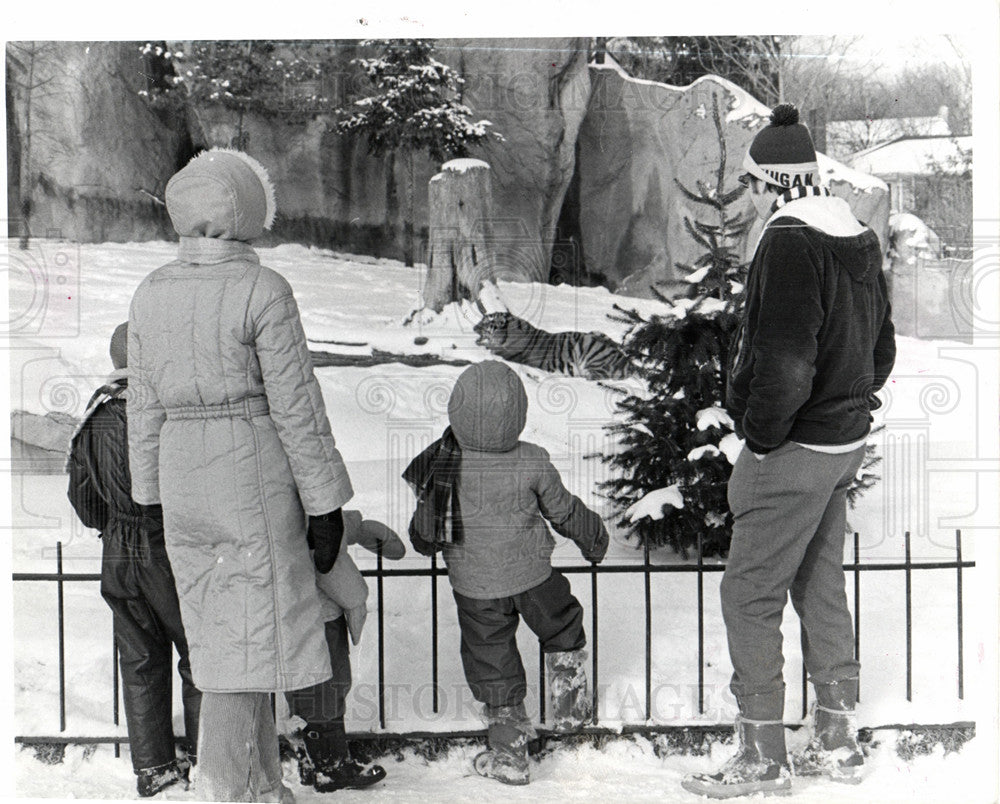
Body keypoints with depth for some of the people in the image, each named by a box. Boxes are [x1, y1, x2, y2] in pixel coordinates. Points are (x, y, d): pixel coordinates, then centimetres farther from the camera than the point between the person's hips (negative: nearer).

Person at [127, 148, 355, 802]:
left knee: (222, 633, 16)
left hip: (182, 480, 7)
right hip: (255, 478, -7)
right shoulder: (263, 291, -13)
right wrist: (325, 504, -6)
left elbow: (145, 408, 9)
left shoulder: (151, 294, 5)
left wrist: (153, 500, 17)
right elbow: (297, 408, -12)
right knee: (251, 641, 1)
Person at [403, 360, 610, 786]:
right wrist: (593, 537, 20)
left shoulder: (440, 463, -16)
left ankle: (508, 753, 17)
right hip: (531, 577, 0)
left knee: (491, 662, 11)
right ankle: (569, 706, 38)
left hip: (473, 586, 0)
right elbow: (563, 510, 0)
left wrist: (423, 541, 19)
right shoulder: (532, 463, -16)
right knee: (563, 628, 28)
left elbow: (424, 535, -5)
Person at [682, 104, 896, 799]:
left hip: (792, 452, -9)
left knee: (751, 596, 0)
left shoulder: (790, 242, -19)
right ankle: (838, 742, 26)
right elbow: (881, 347, 17)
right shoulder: (861, 239, 10)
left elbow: (784, 361, -26)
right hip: (846, 442, 9)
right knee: (822, 589, 17)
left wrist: (760, 434, -14)